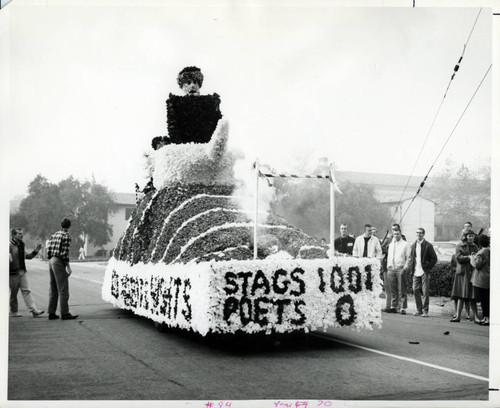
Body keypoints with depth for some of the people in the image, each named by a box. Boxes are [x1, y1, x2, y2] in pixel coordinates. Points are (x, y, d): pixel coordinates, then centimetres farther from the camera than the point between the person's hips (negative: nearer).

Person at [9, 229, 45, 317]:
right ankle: (14, 312, 16)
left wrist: (35, 251, 13)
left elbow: (27, 256, 24)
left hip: (22, 272, 7)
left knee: (26, 291, 0)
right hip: (13, 273, -7)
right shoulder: (10, 245, -9)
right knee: (14, 293, 3)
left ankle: (33, 310, -5)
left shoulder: (21, 245, 15)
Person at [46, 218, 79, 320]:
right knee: (63, 289, -4)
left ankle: (51, 313, 16)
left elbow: (49, 250, 12)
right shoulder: (66, 236, -10)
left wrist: (51, 260, 18)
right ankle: (65, 313, -4)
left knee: (53, 289, 13)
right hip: (59, 263, -8)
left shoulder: (54, 235, 13)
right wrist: (68, 267, -13)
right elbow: (65, 253, -16)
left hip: (51, 261, 8)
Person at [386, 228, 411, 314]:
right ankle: (393, 306, 11)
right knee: (393, 289, 6)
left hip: (400, 269, -5)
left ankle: (403, 308, -5)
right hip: (391, 269, 5)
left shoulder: (405, 244, 3)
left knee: (402, 290, -5)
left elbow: (408, 257, 0)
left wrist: (405, 267, -9)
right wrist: (388, 266, 10)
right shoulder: (391, 244, 18)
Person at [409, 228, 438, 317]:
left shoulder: (428, 245, -5)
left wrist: (428, 268, -9)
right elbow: (411, 257, 19)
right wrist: (411, 268, 7)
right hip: (416, 272, 5)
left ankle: (425, 311, 4)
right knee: (415, 290, 5)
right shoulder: (413, 245, 11)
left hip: (425, 272, -5)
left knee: (425, 292, -2)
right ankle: (419, 309, 16)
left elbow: (434, 258, -4)